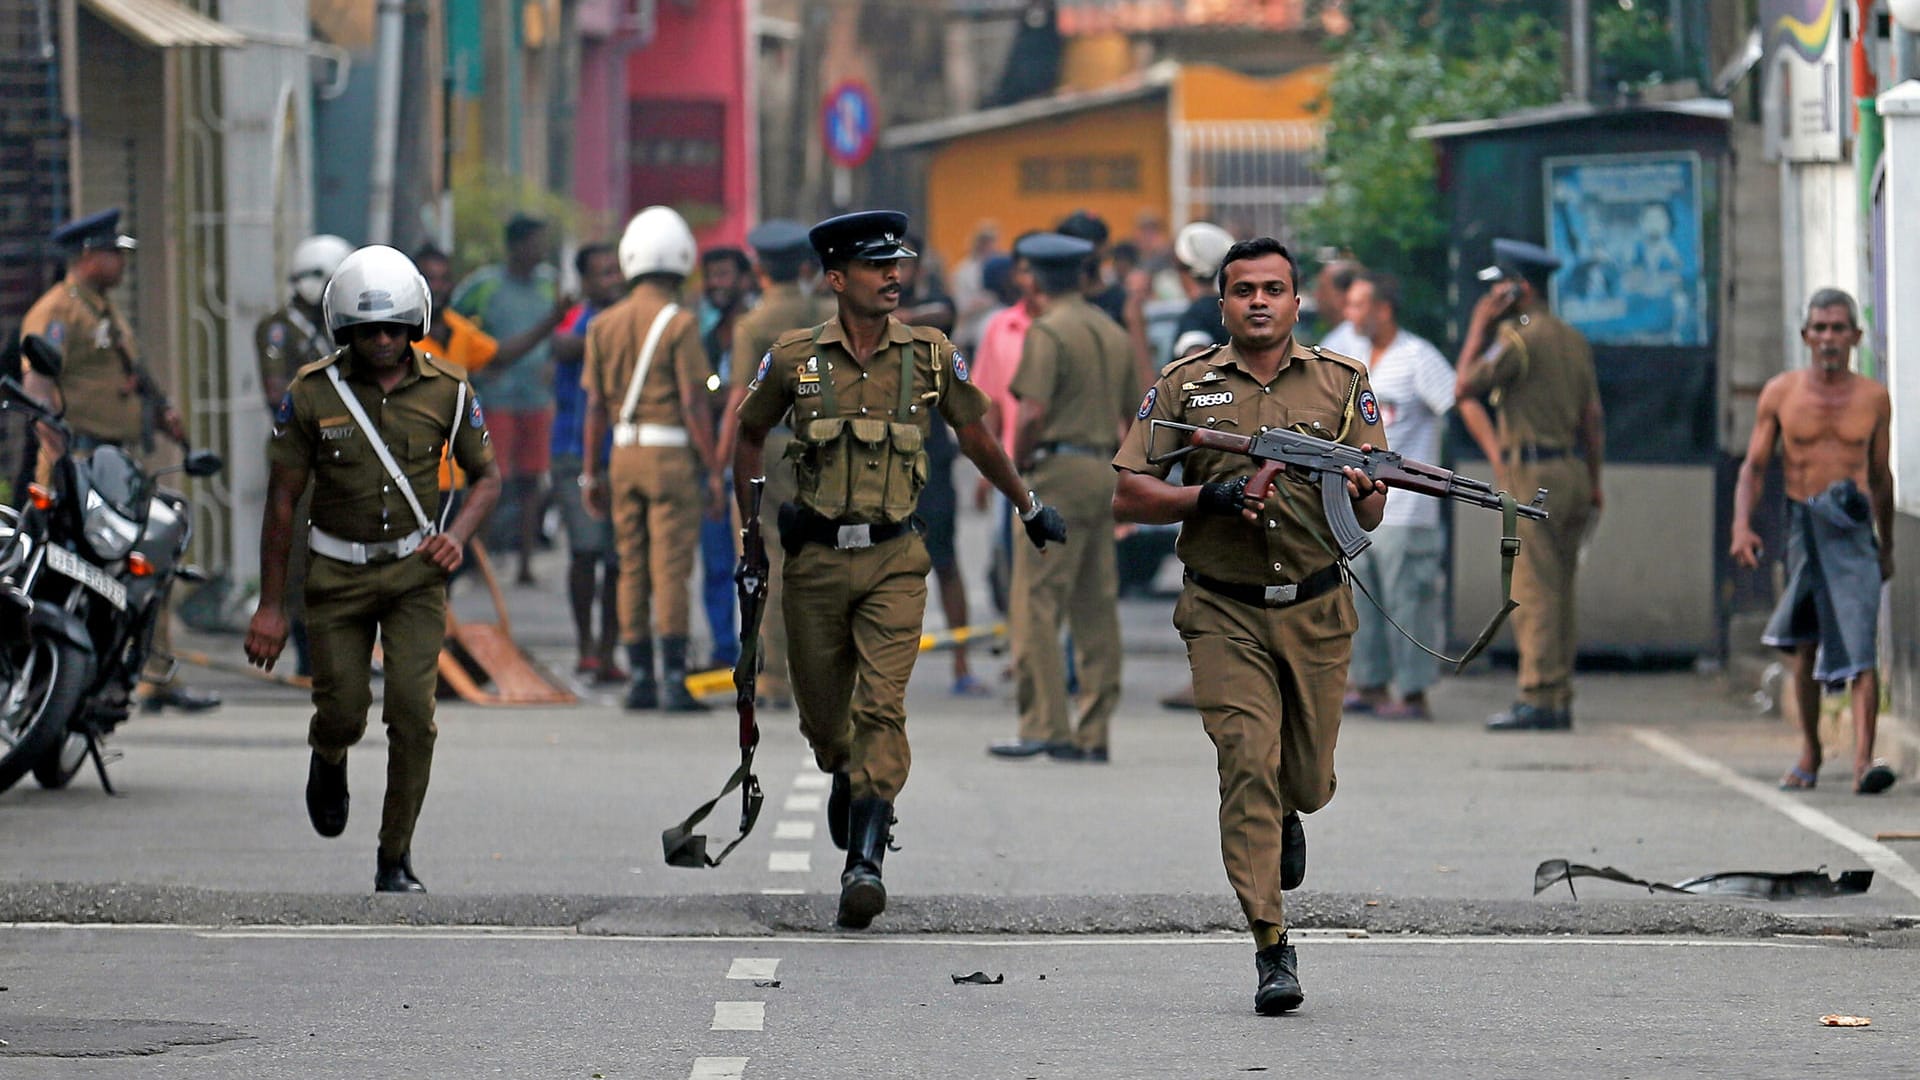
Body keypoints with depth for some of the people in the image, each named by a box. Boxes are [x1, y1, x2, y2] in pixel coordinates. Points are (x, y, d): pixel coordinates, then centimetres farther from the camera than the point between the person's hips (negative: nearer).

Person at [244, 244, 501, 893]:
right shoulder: (313, 394, -8)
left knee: (412, 712, -12)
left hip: (415, 571, 0)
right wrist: (271, 606, -4)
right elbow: (282, 500, -3)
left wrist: (458, 535, -12)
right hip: (338, 573, 0)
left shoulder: (446, 390, -4)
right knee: (342, 712, -1)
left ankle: (396, 858, 0)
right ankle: (328, 759, 39)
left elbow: (486, 475, 9)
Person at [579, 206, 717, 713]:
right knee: (670, 569, -6)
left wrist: (592, 473, 13)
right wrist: (711, 467, -7)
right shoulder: (679, 323, -9)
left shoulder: (604, 325, 7)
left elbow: (595, 405, 9)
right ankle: (673, 680, -8)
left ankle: (639, 678, 10)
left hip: (624, 453, 5)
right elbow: (693, 403, -12)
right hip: (672, 454, -5)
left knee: (632, 569, 10)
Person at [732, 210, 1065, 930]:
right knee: (821, 708, 10)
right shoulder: (794, 359, -1)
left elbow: (974, 435, 16)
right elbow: (748, 439, 12)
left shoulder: (929, 355, 1)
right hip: (816, 557, 1)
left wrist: (1028, 506, 25)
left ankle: (866, 862, -16)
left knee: (882, 706, -13)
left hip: (894, 559, -1)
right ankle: (843, 776, 45)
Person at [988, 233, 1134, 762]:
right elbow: (1135, 416, 16)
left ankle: (1045, 726, -13)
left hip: (1059, 470, -8)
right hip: (1104, 472, 8)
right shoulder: (1113, 333, 14)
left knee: (1036, 604, -7)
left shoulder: (1047, 332, -9)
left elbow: (1034, 412, -18)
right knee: (1095, 609, 8)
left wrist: (1015, 464, -5)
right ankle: (1093, 733, 9)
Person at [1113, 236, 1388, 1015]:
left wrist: (1358, 490, -19)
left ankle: (1286, 816, 50)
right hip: (1224, 615, -2)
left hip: (1315, 613, 2)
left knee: (1307, 781, 11)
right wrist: (1211, 497, -15)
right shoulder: (1184, 386, 2)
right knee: (1249, 762, -15)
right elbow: (1129, 495, 0)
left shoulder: (1343, 385, 6)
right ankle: (1271, 950, -13)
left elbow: (1372, 514, 5)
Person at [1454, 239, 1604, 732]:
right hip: (1573, 469, 8)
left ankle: (1537, 699, -12)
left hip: (1533, 472, -8)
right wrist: (1593, 483, 19)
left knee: (1534, 590, -9)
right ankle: (1560, 699, 10)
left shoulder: (1518, 337, -11)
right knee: (1559, 590, 10)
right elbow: (1593, 417, 15)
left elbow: (1464, 388, -10)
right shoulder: (1574, 340, 15)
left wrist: (1477, 329, -2)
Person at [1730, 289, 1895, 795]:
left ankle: (1863, 758, -26)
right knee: (1806, 645, 12)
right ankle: (1810, 753, 30)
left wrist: (1887, 546, 22)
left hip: (1854, 529, -1)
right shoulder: (1781, 393, 2)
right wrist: (1741, 526, -12)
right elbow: (1754, 467, 4)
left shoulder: (1873, 398, 4)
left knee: (1859, 643, -15)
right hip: (1802, 525, 1)